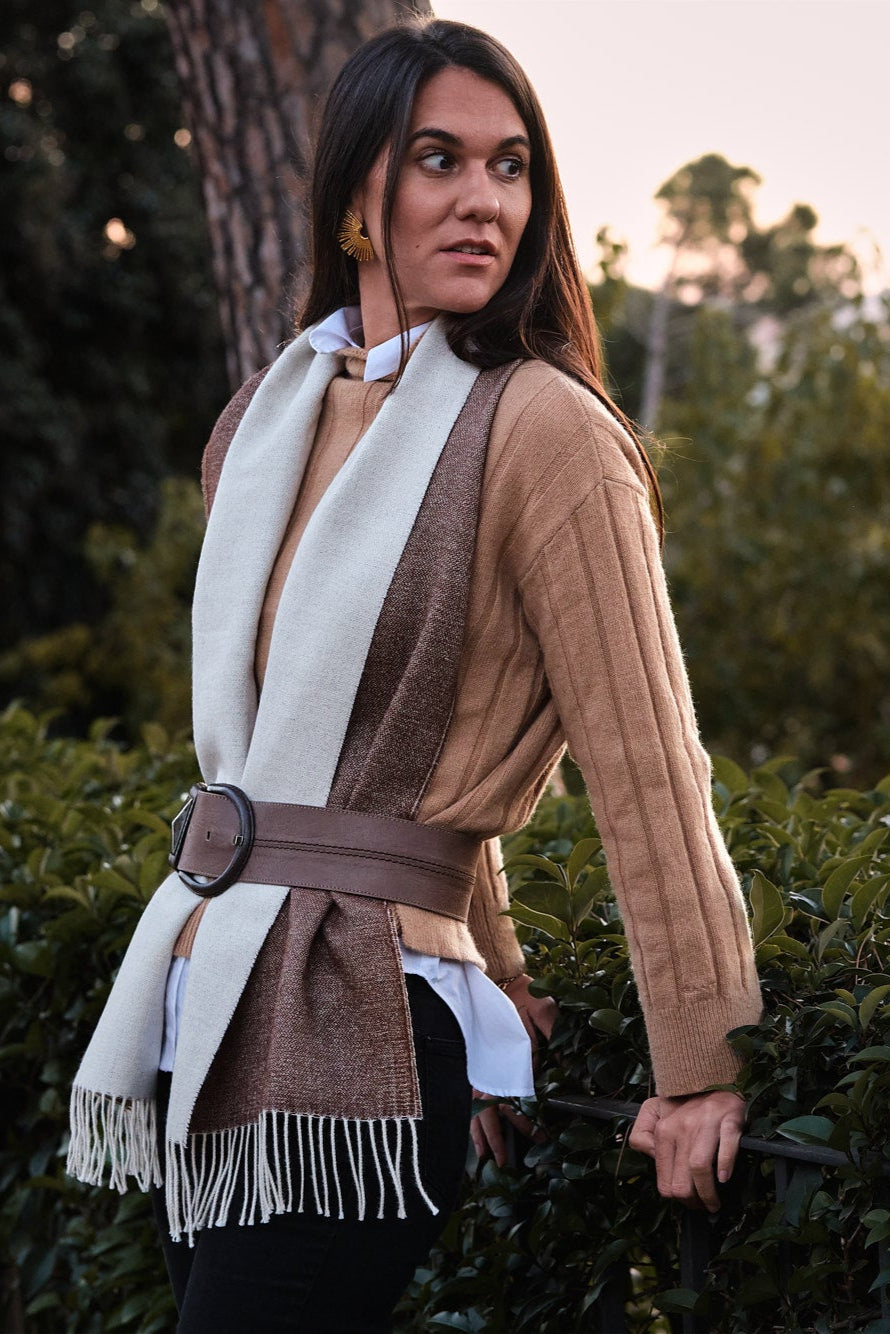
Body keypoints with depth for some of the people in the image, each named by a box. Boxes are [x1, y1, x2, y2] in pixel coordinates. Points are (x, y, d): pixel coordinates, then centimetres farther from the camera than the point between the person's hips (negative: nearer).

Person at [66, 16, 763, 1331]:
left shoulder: (542, 431, -9)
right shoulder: (267, 420, 13)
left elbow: (649, 775, -10)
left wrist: (698, 1073, -9)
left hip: (352, 1035, -7)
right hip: (196, 1003, 7)